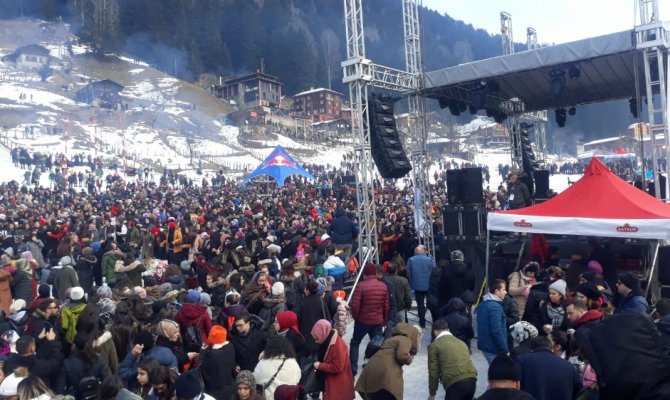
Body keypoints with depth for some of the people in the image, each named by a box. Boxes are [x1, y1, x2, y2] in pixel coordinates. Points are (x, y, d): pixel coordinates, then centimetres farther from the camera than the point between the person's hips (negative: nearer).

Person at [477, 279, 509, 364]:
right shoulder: (495, 307, -20)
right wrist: (505, 349, -19)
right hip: (494, 348, -9)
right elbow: (497, 331, -24)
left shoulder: (483, 304, 10)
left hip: (485, 345, 9)